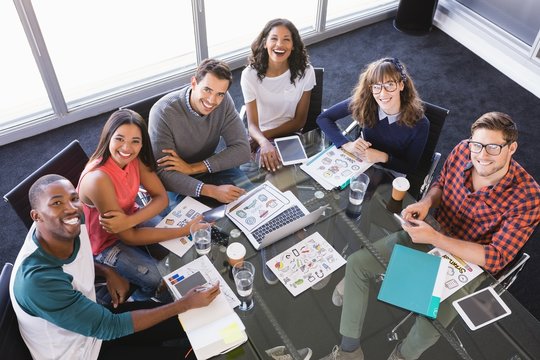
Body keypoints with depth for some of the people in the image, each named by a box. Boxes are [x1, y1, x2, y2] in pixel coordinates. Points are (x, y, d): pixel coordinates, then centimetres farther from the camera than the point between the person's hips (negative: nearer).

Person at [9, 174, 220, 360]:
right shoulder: (37, 280, -38)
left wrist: (107, 272, -10)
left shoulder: (71, 229, -17)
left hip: (90, 323, 6)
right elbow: (110, 327, -29)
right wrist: (187, 303, -25)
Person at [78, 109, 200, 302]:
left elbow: (161, 197, -13)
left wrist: (129, 220, -32)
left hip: (132, 218, 6)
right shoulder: (98, 179, -35)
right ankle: (140, 298, 14)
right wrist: (184, 230, -29)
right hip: (107, 243, -6)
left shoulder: (135, 158, -15)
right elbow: (130, 237, -28)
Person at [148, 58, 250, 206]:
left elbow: (242, 150, -17)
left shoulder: (224, 101, -14)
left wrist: (193, 168, -26)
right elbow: (163, 173, -29)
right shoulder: (163, 112, -27)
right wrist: (212, 191, -42)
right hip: (176, 183, -3)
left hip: (209, 170, 4)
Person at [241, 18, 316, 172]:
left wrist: (266, 135, -15)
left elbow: (299, 120, -4)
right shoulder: (250, 74, -13)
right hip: (260, 138, 0)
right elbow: (252, 124, -15)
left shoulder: (305, 71, -9)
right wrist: (264, 142, -38)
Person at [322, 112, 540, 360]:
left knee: (428, 328, -26)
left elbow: (496, 258, -25)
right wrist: (426, 202, -16)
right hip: (430, 233, 5)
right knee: (356, 264, -7)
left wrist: (434, 238, -31)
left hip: (468, 260, -5)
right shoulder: (463, 150, -14)